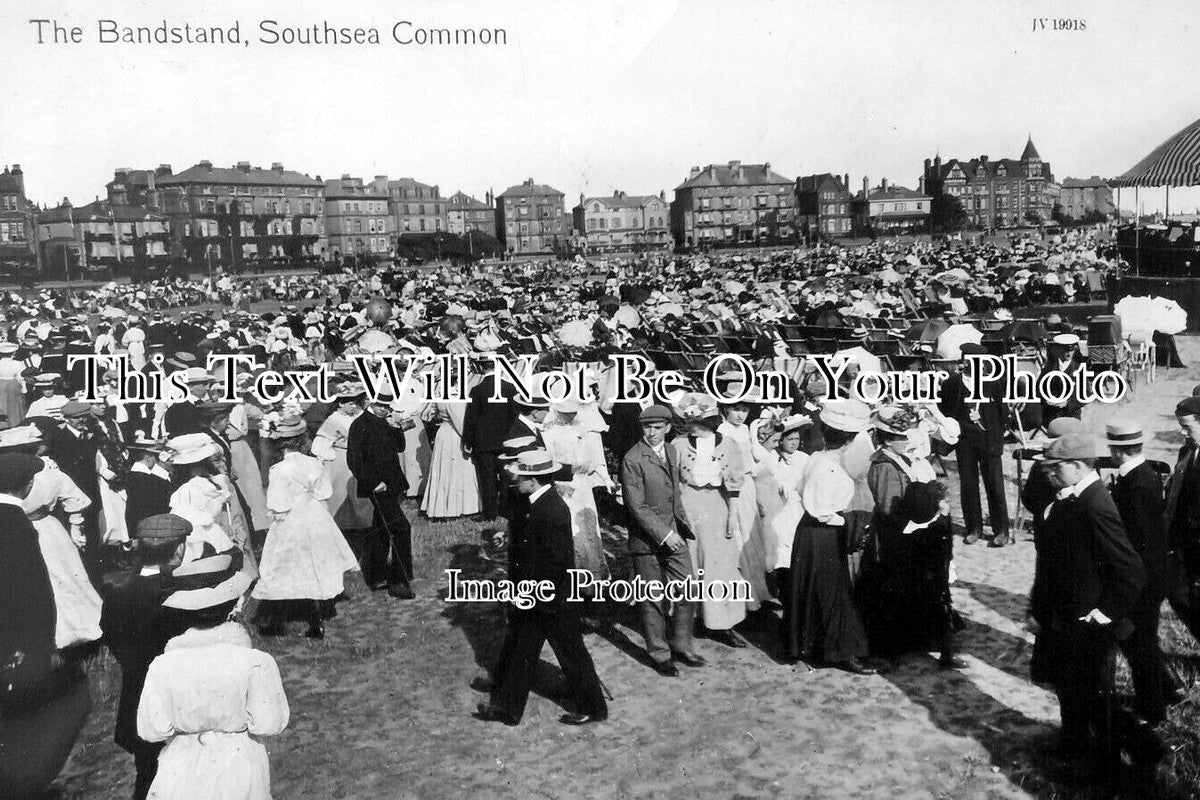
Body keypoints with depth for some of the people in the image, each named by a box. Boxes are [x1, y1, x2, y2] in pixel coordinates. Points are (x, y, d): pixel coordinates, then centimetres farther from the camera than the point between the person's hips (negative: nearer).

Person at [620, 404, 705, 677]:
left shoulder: (672, 452, 10)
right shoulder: (632, 459, -14)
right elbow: (637, 506, -17)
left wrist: (682, 525, 12)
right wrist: (663, 534, -18)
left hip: (673, 535, 6)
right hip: (647, 540, -6)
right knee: (652, 599, 5)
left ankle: (681, 646, 25)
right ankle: (659, 654, 21)